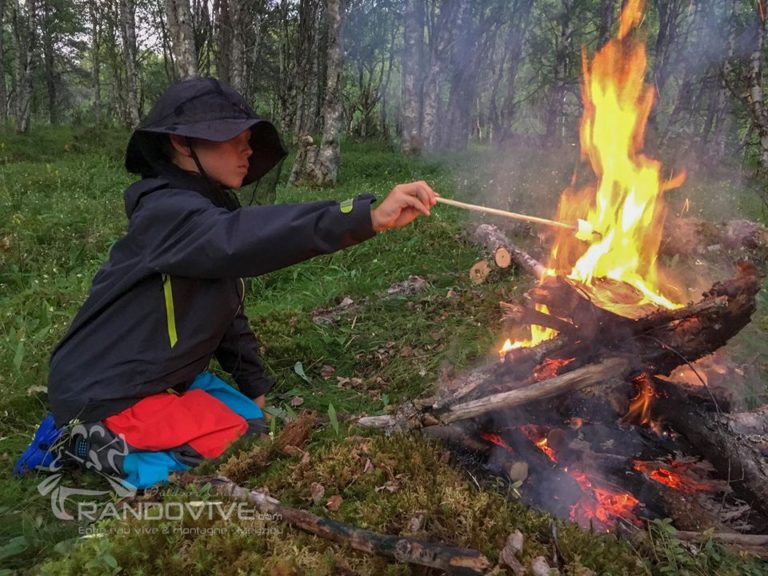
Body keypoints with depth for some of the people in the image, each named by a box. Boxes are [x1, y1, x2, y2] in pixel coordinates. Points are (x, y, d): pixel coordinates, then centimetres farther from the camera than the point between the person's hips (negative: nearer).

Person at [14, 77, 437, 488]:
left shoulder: (211, 209, 6)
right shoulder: (167, 212, -24)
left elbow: (224, 309, 13)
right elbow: (240, 238, -47)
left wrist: (254, 385, 12)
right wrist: (369, 217, -54)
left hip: (163, 378, 9)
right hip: (104, 395, -9)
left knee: (252, 424, 13)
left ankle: (96, 434, 15)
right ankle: (85, 441, -1)